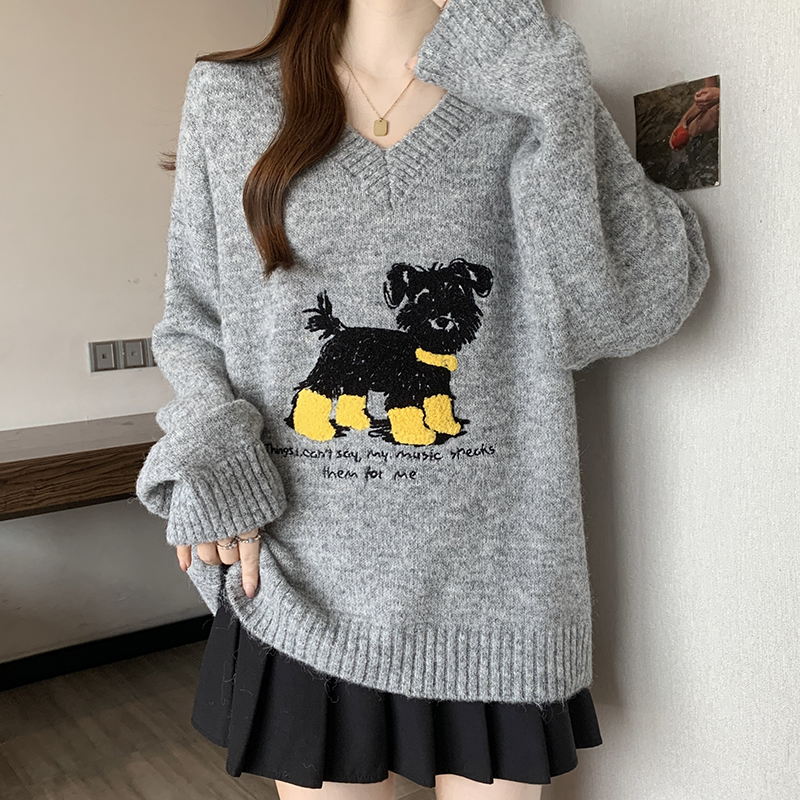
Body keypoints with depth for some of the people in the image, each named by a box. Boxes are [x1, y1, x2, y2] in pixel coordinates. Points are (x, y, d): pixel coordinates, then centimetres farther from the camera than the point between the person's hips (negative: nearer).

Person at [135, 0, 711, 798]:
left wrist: (544, 91, -13)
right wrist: (210, 460, -7)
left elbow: (639, 306, -11)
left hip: (492, 578, 0)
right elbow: (192, 319, 10)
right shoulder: (227, 96, 6)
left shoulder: (526, 100, 3)